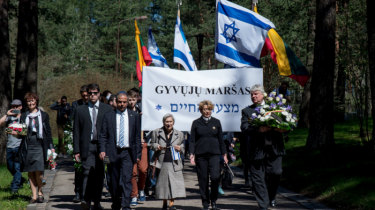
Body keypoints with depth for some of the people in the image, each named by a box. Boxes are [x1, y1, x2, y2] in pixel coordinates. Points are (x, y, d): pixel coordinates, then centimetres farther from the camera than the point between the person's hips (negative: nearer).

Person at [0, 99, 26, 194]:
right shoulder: (9, 118, 12)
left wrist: (17, 133, -17)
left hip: (19, 146, -5)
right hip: (10, 146, 5)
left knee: (17, 167, -9)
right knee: (10, 167, 14)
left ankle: (15, 187, -5)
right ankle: (20, 180, 37)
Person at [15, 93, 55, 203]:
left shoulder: (43, 115, 9)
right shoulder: (23, 116, 13)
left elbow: (48, 132, 10)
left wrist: (51, 147, 5)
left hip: (39, 146, -2)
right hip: (27, 147, 2)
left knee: (38, 171, -12)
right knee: (30, 172, 2)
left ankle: (40, 192, 9)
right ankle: (34, 195, 7)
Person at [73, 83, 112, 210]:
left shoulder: (107, 109, 9)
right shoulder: (80, 110, 10)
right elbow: (76, 131, 8)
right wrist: (76, 150, 0)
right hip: (87, 147, -1)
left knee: (99, 175, 5)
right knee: (88, 172, -15)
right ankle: (86, 200, -21)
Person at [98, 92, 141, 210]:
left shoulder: (134, 116, 9)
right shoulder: (108, 116, 8)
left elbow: (138, 136, 9)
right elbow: (103, 135, 5)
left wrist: (138, 154, 5)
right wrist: (102, 150, -8)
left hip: (128, 153, -1)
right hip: (113, 152, 1)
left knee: (127, 179, -13)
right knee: (114, 181, 7)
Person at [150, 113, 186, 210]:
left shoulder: (179, 134, 12)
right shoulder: (157, 132, 9)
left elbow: (183, 147, 19)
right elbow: (152, 144, 13)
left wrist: (180, 148, -4)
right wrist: (157, 147, -8)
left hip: (174, 163, 0)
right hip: (162, 162, 0)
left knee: (174, 182, -9)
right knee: (162, 182, 4)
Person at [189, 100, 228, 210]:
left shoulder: (216, 122, 10)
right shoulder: (196, 123, 7)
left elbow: (221, 139, 14)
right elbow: (192, 140, 6)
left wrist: (224, 154, 11)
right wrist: (192, 153, -5)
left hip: (214, 153, 0)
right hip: (200, 154, 0)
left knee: (215, 177, -14)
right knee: (203, 179, 1)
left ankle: (213, 201, 5)